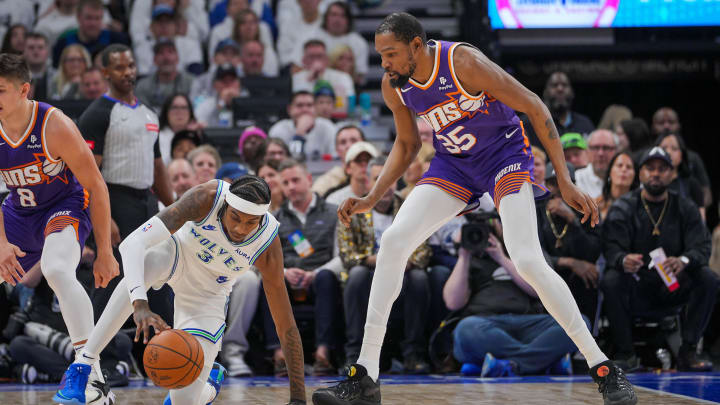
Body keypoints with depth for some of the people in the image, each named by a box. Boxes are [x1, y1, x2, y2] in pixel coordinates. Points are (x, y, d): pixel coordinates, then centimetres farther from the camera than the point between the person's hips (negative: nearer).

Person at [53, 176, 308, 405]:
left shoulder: (268, 247, -27)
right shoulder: (208, 198, -33)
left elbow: (286, 327, -19)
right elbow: (133, 242, -42)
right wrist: (140, 304, -58)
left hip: (207, 295, 1)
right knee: (146, 266, -42)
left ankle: (210, 383, 26)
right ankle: (81, 367, -36)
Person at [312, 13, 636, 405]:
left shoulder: (464, 63, -27)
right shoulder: (394, 86, -9)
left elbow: (535, 108, -20)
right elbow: (406, 144, 11)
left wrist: (564, 180, -21)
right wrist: (371, 198, -1)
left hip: (505, 155, -5)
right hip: (453, 163, 6)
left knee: (528, 260, -23)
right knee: (392, 241, -12)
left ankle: (603, 369, -11)